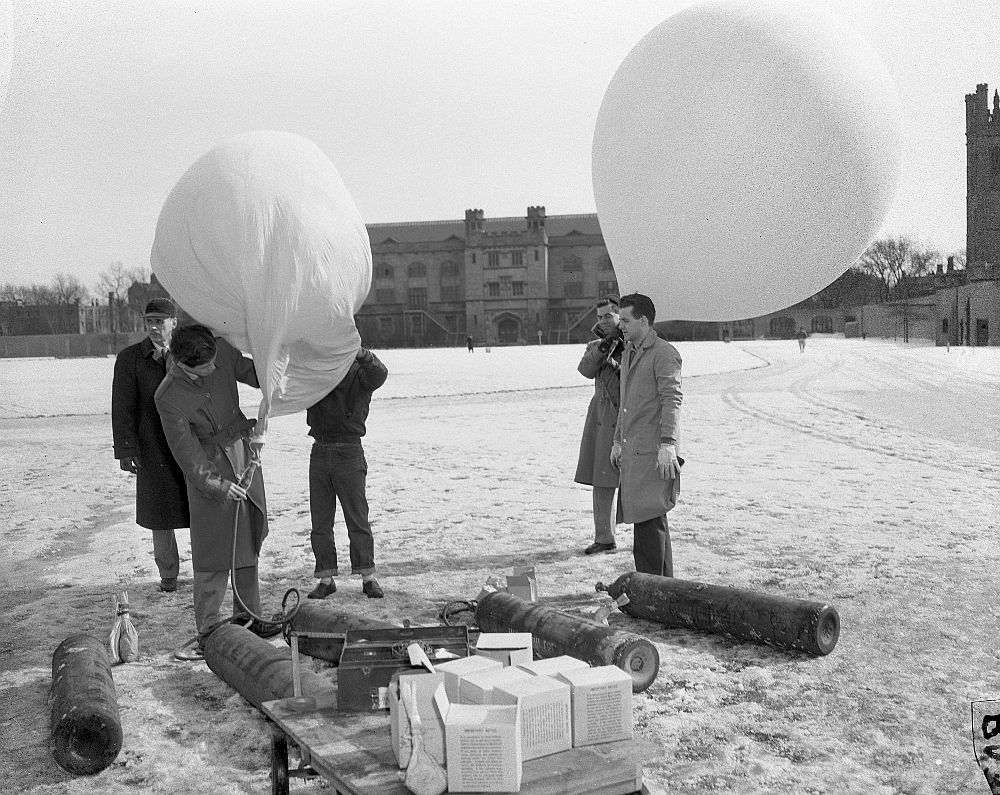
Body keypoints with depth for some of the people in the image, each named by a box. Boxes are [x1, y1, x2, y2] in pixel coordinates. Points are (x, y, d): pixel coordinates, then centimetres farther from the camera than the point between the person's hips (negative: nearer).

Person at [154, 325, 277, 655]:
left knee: (248, 545, 14)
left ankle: (248, 617, 28)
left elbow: (250, 372, 8)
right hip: (210, 470, -6)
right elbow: (187, 453, -18)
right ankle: (207, 633, 9)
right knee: (214, 555, -3)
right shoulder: (168, 398, -22)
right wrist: (217, 485, -23)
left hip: (244, 457, 6)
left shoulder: (221, 351, -10)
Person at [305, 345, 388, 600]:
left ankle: (368, 577, 11)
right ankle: (326, 578, 15)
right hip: (319, 452, 4)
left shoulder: (358, 374, -6)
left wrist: (362, 354, -46)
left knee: (357, 519, 1)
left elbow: (379, 374, -26)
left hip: (349, 454, -4)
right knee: (320, 522, 6)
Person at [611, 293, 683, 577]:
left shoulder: (664, 353, -9)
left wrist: (667, 444, -24)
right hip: (633, 450, 9)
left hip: (653, 451, -9)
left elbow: (672, 400, -17)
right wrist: (618, 440, 25)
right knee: (643, 520, 11)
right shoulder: (628, 353, 20)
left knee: (650, 519, -8)